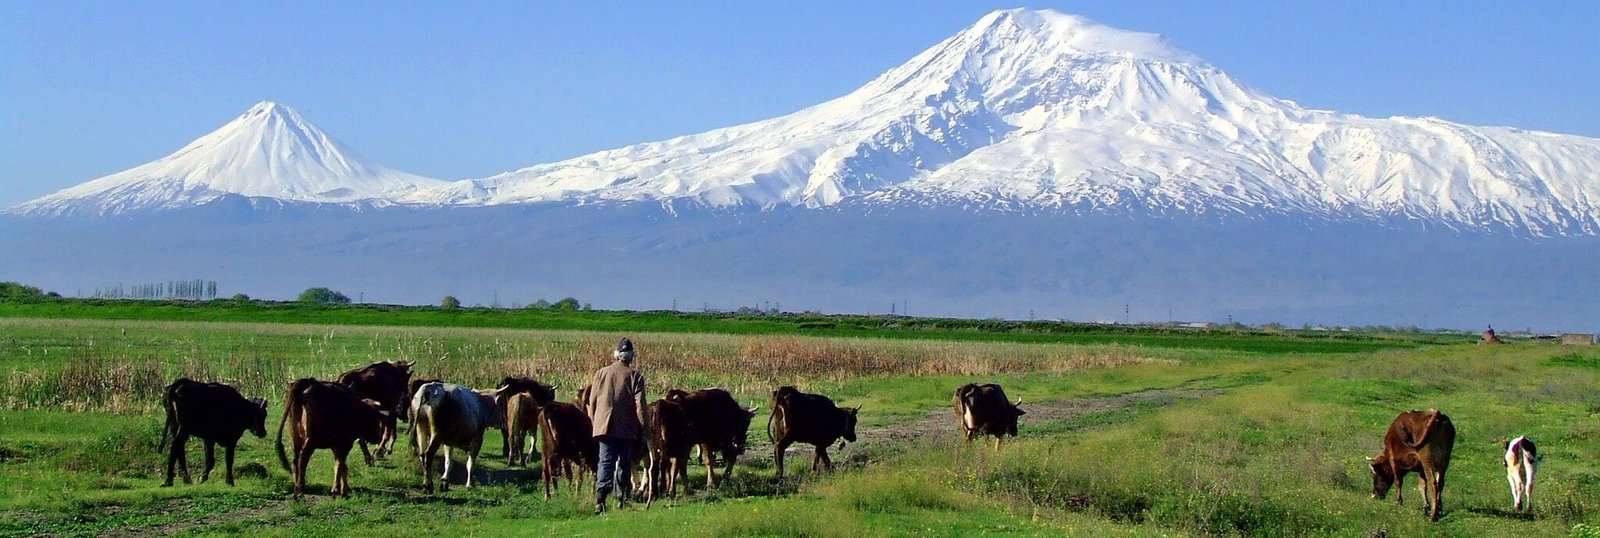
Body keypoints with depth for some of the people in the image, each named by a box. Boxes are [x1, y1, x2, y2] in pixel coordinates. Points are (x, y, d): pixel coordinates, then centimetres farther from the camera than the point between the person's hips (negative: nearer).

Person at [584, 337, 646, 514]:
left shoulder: (601, 373, 4)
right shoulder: (635, 376, -3)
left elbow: (591, 402, 8)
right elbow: (640, 405, -5)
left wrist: (595, 421, 20)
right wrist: (642, 428, 3)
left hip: (604, 425, 1)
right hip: (627, 428, -1)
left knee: (606, 462, -2)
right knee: (624, 463, 14)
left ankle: (600, 498, -21)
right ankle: (621, 498, 19)